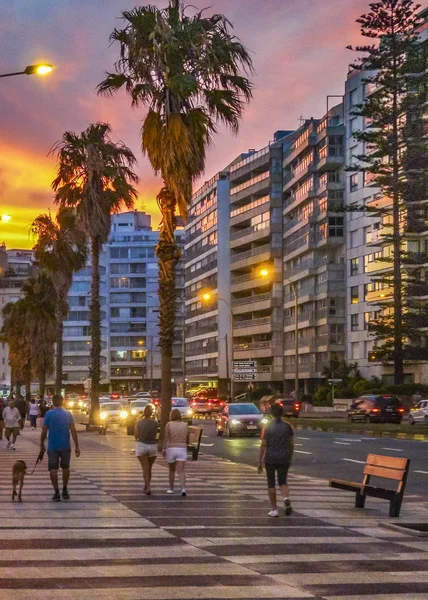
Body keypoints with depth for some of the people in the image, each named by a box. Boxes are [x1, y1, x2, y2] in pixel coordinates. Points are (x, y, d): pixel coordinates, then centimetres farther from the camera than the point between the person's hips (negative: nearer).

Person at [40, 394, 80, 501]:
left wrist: (42, 443, 9)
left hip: (53, 446, -3)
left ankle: (57, 492, -5)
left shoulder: (49, 414, -7)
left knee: (53, 469, 1)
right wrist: (76, 446, 1)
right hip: (66, 446, 3)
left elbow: (44, 431, -6)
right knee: (65, 468, 18)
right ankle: (65, 491, 23)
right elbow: (73, 431, -2)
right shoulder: (68, 414, 1)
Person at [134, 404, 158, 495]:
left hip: (142, 445, -2)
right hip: (153, 446, 2)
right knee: (149, 468, 16)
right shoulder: (155, 423, -2)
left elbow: (136, 436, -2)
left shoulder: (139, 423, -5)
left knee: (145, 468, -4)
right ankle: (146, 487, 25)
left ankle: (148, 487, -18)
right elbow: (155, 435, 5)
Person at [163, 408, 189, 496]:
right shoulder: (185, 425, 3)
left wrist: (163, 450, -8)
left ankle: (171, 489, 27)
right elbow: (187, 440, 9)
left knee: (172, 470, 19)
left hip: (171, 449, 0)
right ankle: (183, 489, -24)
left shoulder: (169, 425, -4)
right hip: (182, 450, 1)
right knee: (181, 471, -5)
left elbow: (166, 438, -11)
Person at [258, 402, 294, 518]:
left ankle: (274, 510, 11)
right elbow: (291, 444, 4)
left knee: (271, 483, 11)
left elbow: (263, 445, -8)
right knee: (283, 481, 17)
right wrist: (290, 458, 17)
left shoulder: (267, 427, -7)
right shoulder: (287, 426, -1)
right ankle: (286, 497, -14)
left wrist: (260, 462, -3)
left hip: (270, 459, -2)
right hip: (284, 458, 2)